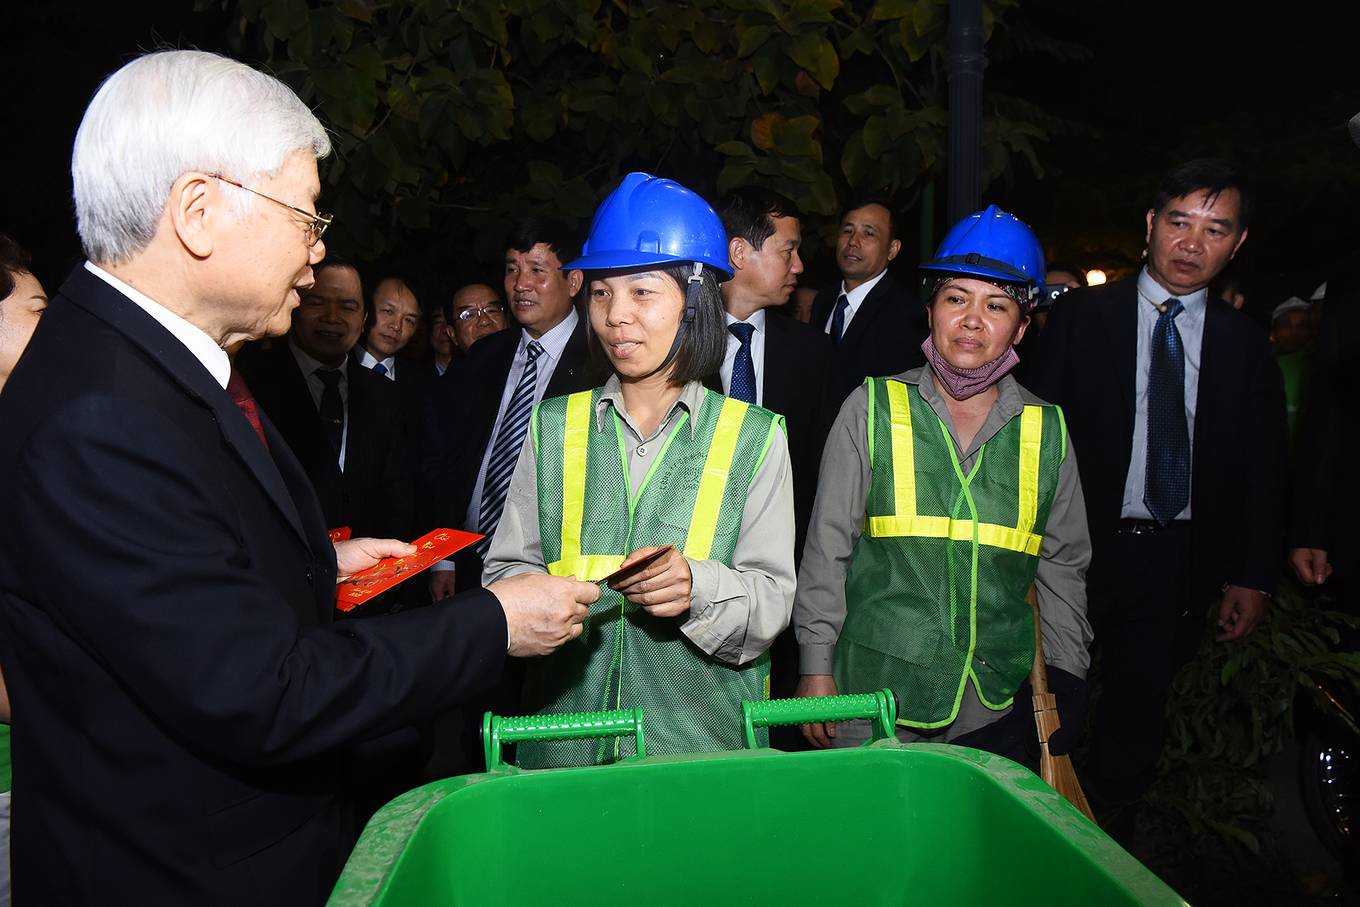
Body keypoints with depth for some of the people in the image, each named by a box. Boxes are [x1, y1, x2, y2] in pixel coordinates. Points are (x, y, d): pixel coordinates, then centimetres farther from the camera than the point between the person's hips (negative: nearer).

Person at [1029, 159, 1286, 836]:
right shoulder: (1082, 315, -1)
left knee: (1135, 726, 13)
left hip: (1178, 561, 2)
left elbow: (1263, 467, 8)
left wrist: (1253, 577, 3)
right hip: (1080, 549, -2)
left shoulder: (1243, 342, 6)